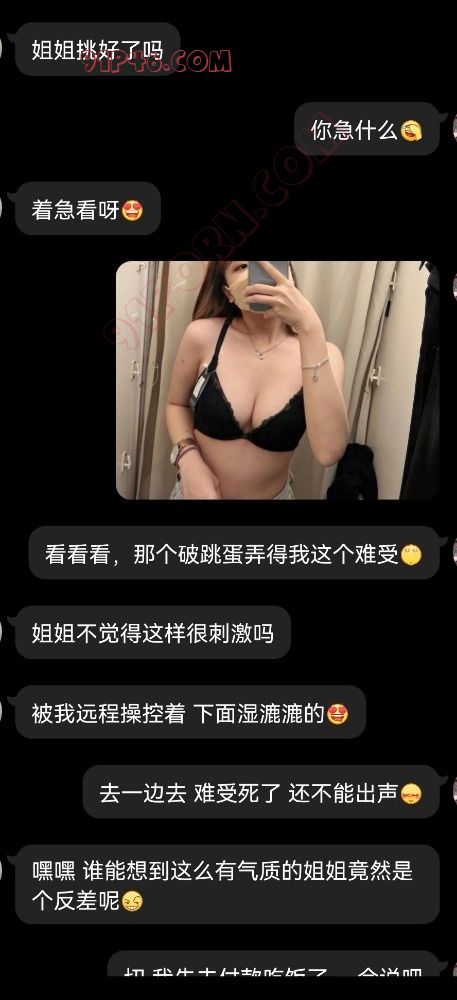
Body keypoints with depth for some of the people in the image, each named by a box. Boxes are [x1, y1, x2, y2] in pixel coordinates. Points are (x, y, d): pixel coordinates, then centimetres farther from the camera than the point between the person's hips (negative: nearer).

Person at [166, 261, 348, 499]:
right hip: (197, 489, 0)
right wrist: (189, 460, -17)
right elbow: (177, 404, 3)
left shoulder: (321, 352, -15)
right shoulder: (203, 335, -14)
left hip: (274, 495, 0)